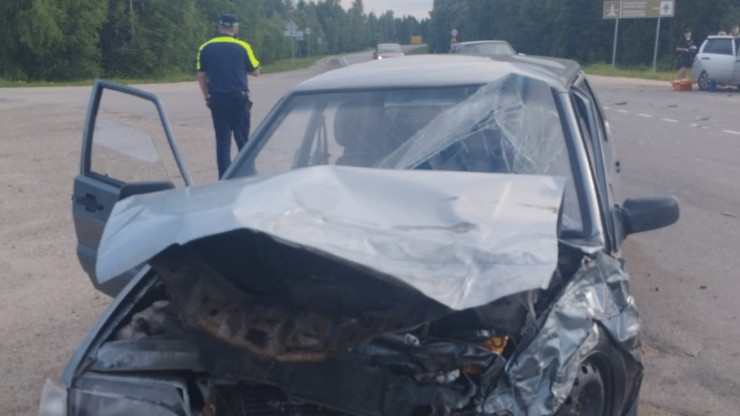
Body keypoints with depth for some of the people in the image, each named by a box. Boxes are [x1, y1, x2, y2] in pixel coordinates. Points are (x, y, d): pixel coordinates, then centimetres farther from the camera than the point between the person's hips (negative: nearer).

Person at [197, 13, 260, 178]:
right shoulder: (242, 47, -4)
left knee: (222, 140, 7)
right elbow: (255, 72, 4)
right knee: (242, 139, 9)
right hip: (239, 99, -1)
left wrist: (207, 97, 13)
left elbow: (201, 76, 2)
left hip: (217, 100, 2)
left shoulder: (206, 48, 1)